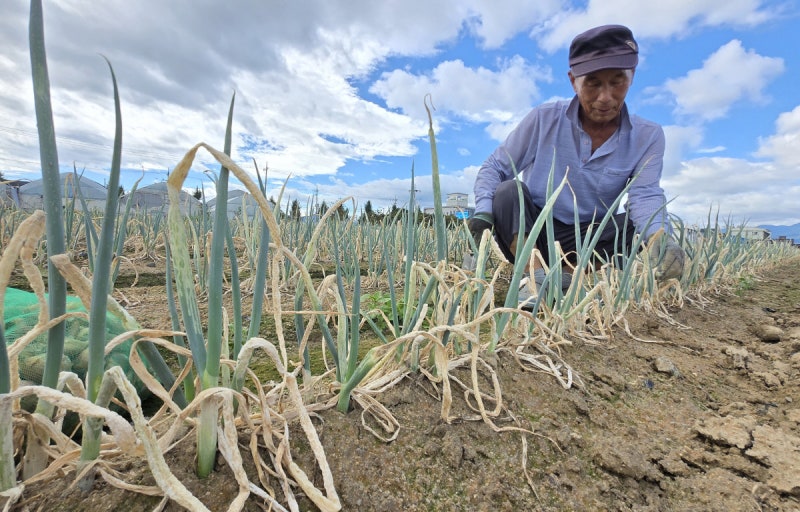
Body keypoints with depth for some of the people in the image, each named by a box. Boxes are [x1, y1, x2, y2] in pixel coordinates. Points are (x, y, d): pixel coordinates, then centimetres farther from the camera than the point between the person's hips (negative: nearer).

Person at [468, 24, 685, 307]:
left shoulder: (648, 136, -3)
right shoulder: (543, 119, -7)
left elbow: (644, 195, -16)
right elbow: (494, 168, -7)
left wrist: (660, 236, -39)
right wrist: (483, 210, -27)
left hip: (584, 242, 2)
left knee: (638, 225, -21)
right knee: (508, 191, -27)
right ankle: (537, 276, -35)